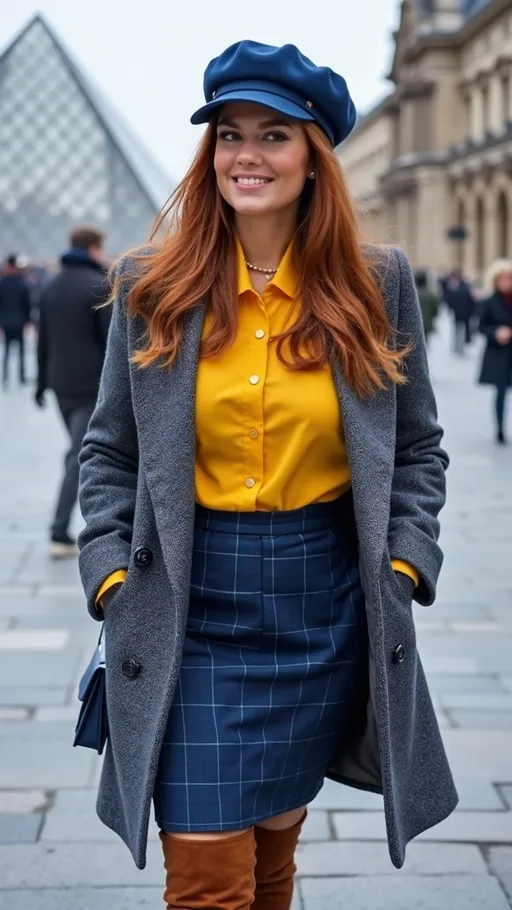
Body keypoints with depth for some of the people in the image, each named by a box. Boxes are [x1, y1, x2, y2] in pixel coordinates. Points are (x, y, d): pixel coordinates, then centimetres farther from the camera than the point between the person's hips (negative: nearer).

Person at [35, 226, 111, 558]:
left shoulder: (51, 287, 12)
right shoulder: (100, 286, -11)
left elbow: (44, 340, 16)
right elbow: (112, 341, -14)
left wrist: (42, 382, 22)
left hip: (62, 385, 7)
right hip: (94, 385, -7)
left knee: (81, 451, 19)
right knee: (81, 457, -8)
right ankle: (60, 533, -13)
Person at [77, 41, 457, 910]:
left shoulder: (376, 283, 1)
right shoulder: (151, 287, 0)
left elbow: (418, 446, 8)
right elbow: (110, 453, 6)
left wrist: (403, 563, -4)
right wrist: (110, 571, -5)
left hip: (325, 607, 1)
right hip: (192, 607, -1)